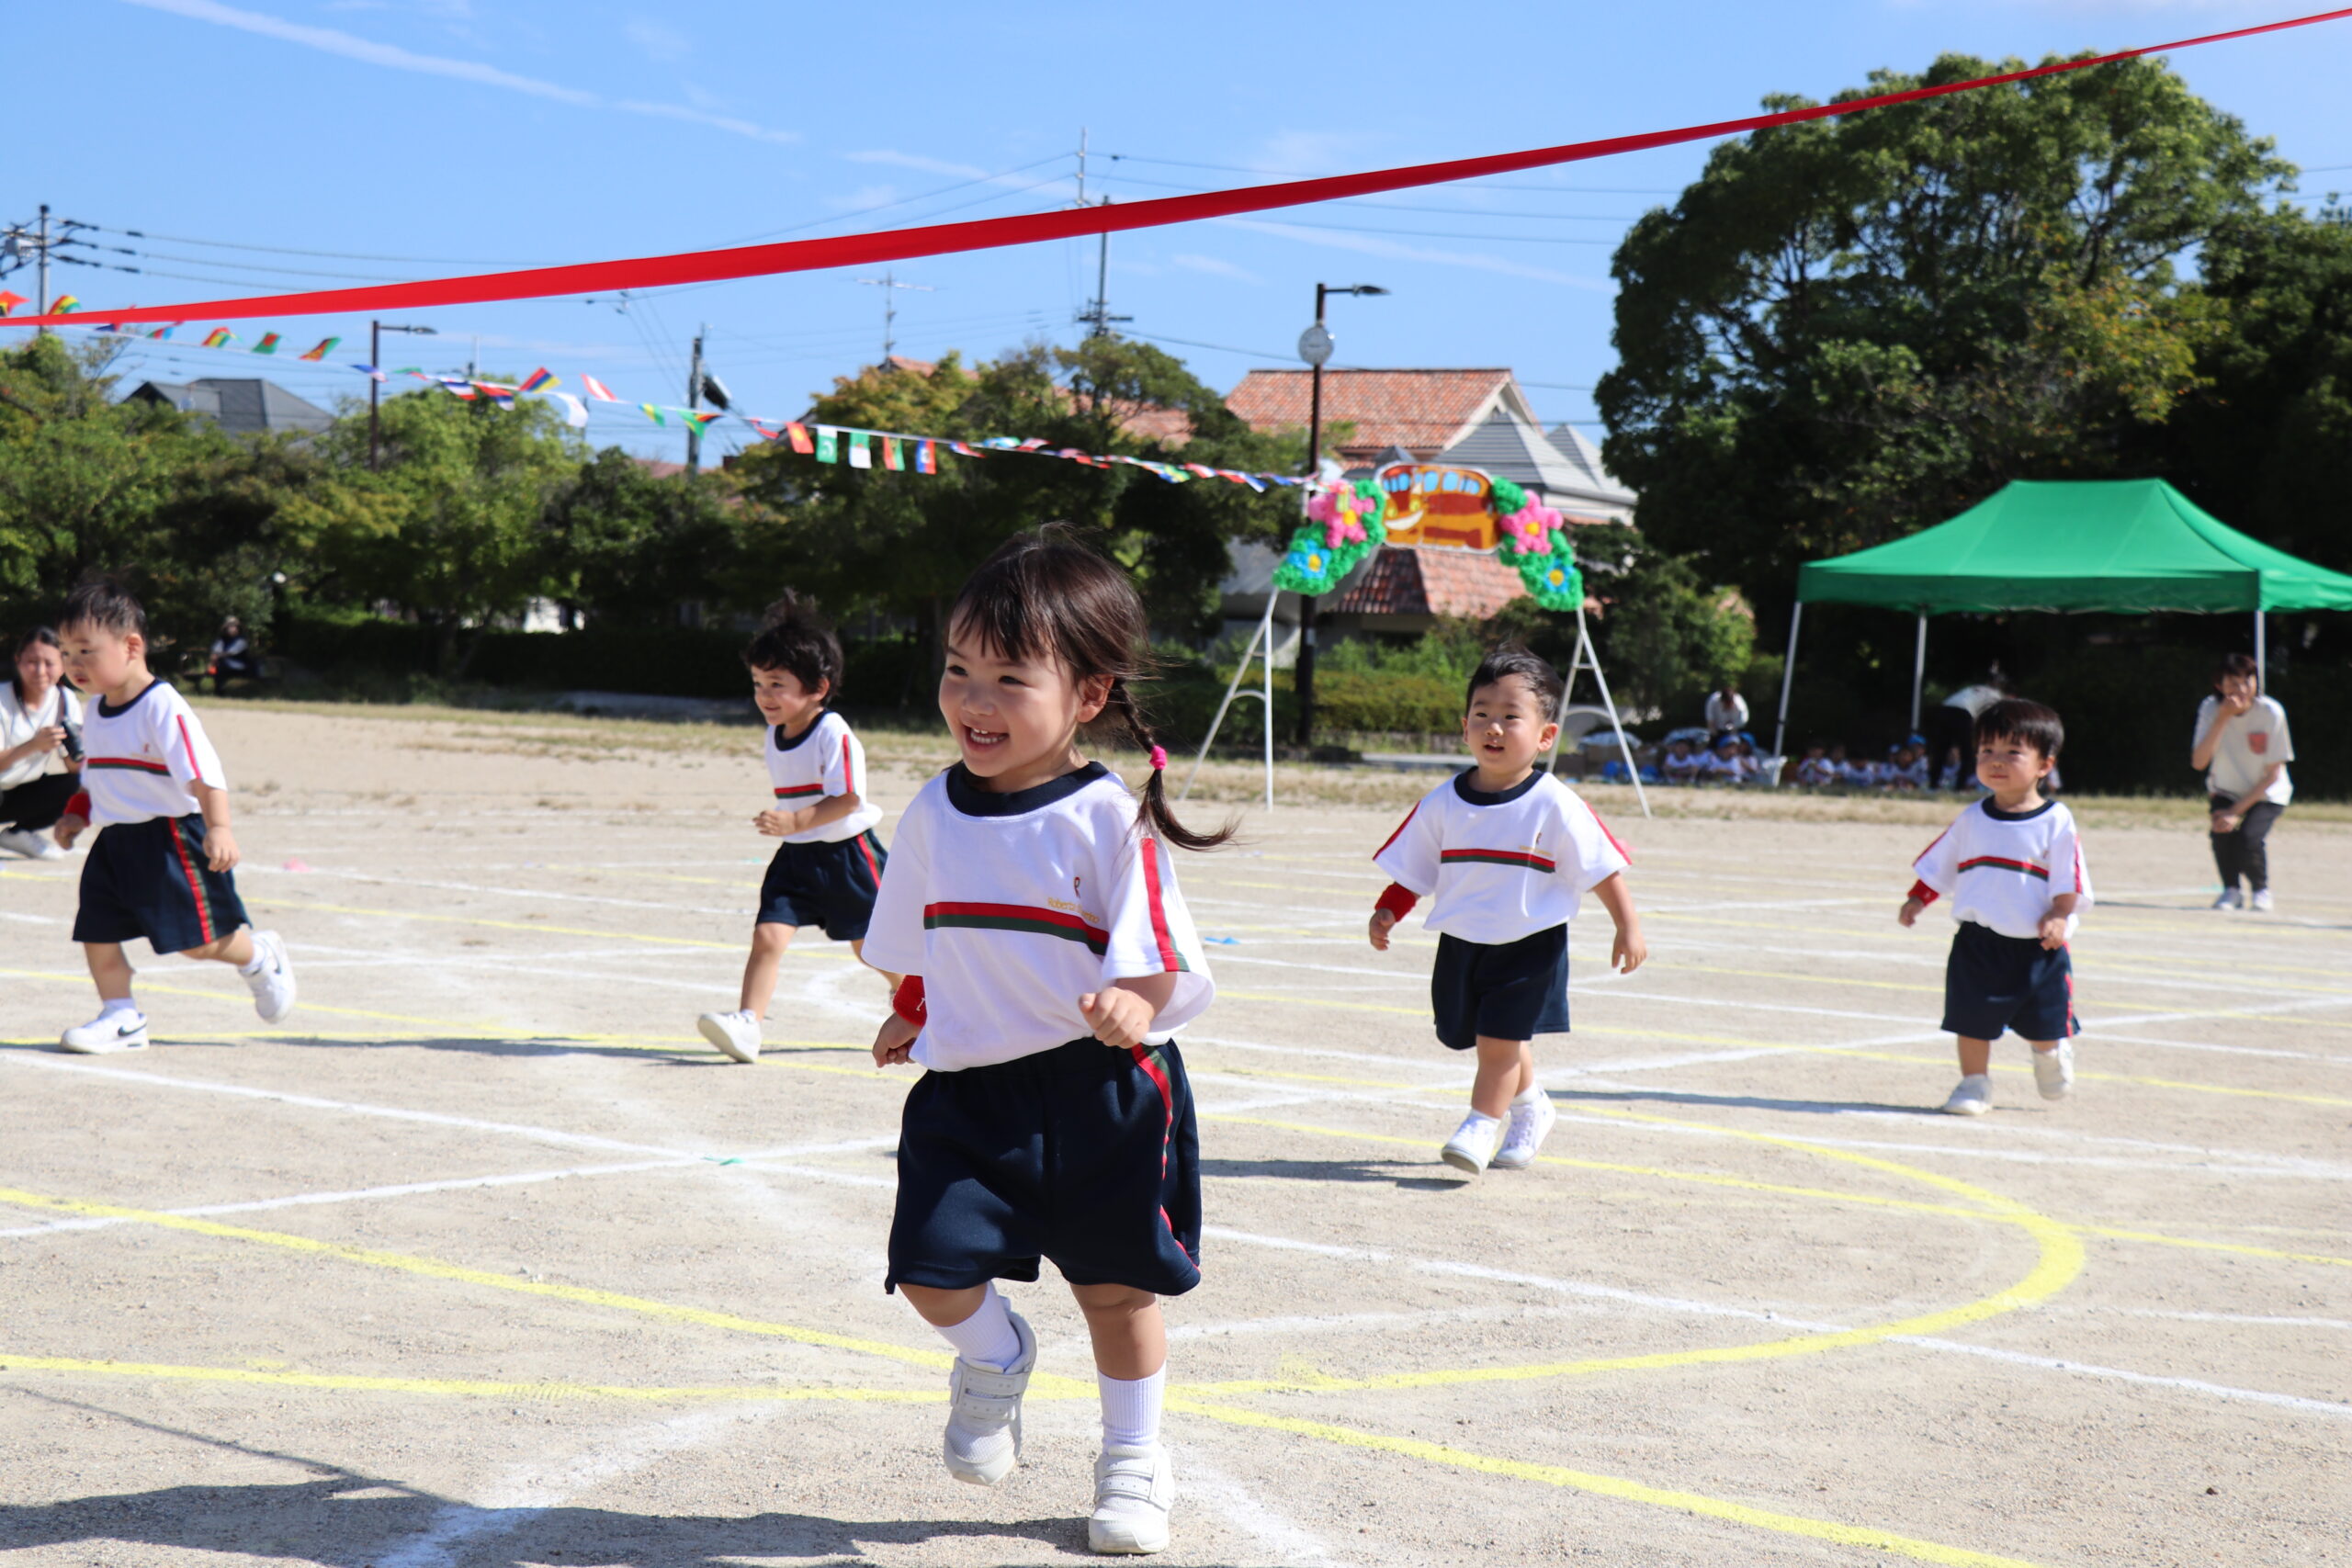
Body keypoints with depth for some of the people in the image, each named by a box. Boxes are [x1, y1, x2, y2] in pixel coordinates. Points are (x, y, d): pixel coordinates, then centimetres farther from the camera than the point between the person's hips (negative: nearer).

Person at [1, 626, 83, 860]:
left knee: (75, 787, -20)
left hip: (24, 792, 6)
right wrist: (33, 746, -43)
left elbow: (73, 768, -8)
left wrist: (78, 751, -30)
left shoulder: (67, 701, -6)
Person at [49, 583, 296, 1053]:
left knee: (198, 940, -4)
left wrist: (219, 827, -35)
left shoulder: (162, 706, -17)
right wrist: (77, 815, 11)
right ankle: (121, 1019, 13)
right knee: (97, 933, 2)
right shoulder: (97, 711, 10)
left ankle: (260, 957, 24)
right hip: (115, 840, 8)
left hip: (170, 838, -8)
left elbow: (203, 771, -25)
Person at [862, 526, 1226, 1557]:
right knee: (931, 1269, -8)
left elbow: (1157, 955, -14)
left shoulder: (1109, 819, -12)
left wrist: (1136, 1008, -33)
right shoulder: (935, 812, 3)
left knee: (1116, 1287, 9)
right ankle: (995, 1359, 27)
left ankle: (1134, 1461, 31)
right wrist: (911, 1017, 25)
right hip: (968, 1091, 3)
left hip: (1102, 1092, -3)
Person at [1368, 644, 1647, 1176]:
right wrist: (1387, 912, -6)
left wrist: (1629, 928, -10)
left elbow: (1604, 870, -9)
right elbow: (1412, 871, 6)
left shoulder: (1556, 807, -15)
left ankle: (1480, 1129, 3)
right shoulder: (1443, 804, -4)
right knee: (1499, 1041, 17)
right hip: (1461, 942, 5)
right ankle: (1529, 1107, 43)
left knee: (1499, 1039, -12)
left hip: (1530, 947, -4)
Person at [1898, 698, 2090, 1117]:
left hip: (2037, 946, -2)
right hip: (1979, 942, 2)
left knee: (2047, 1025, 8)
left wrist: (2059, 917, -17)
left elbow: (2069, 880, -6)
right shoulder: (1972, 819, 5)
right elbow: (1938, 865, 14)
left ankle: (2052, 1063, 37)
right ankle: (1974, 1083, 16)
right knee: (1972, 1019, 2)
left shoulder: (2056, 821, -5)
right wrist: (1917, 899, 7)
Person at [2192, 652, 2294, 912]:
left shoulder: (2271, 712, -22)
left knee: (2249, 838, -27)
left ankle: (2260, 890, 5)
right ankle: (2231, 890, 2)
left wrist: (2236, 811, -20)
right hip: (2226, 791, 2)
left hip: (2266, 794, -2)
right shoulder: (2211, 709, -16)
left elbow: (2273, 774, -16)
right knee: (2221, 833, -26)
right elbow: (2198, 762, -26)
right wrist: (2223, 718, -34)